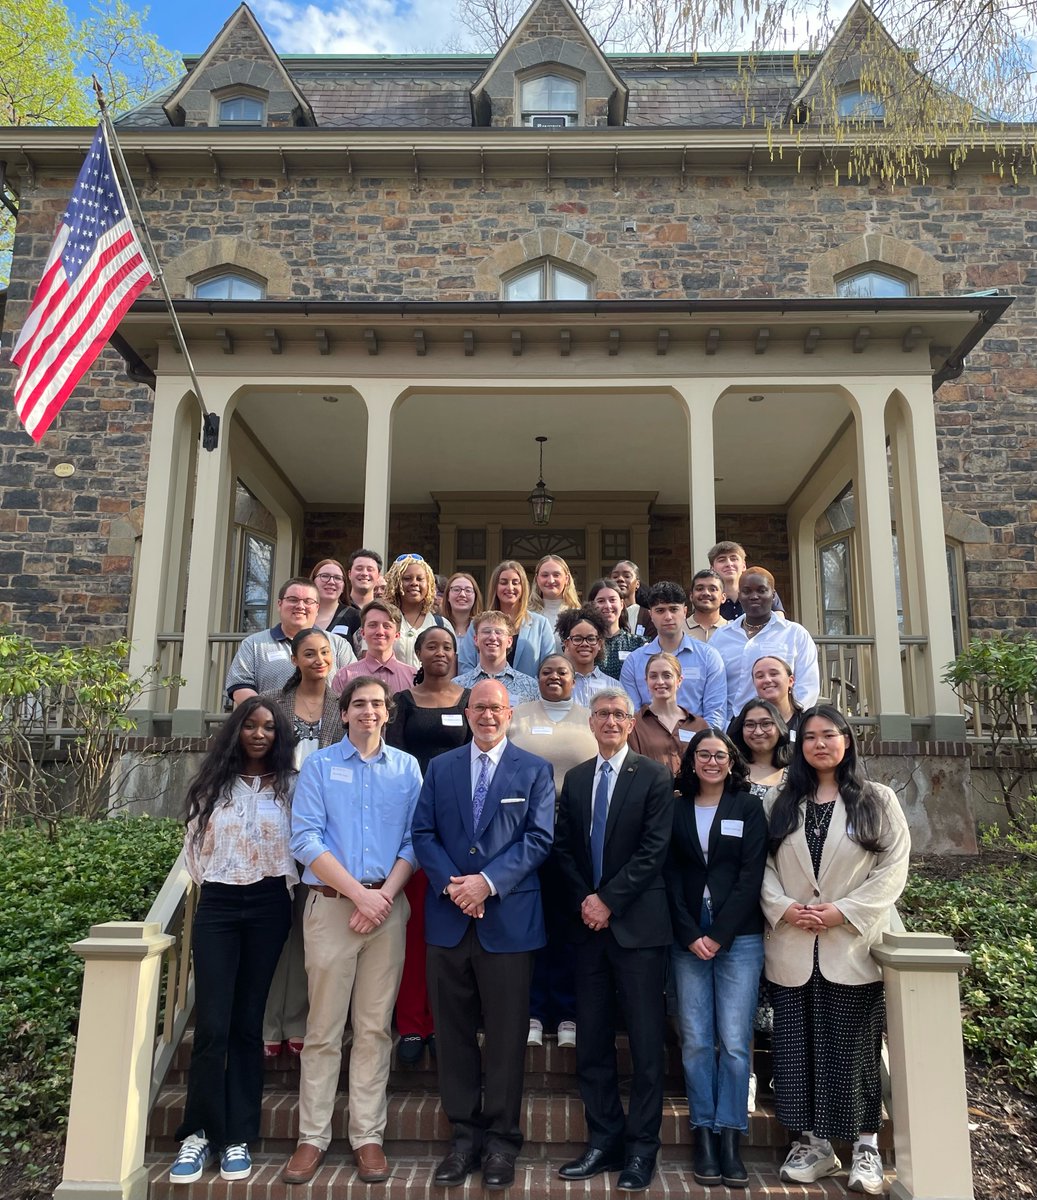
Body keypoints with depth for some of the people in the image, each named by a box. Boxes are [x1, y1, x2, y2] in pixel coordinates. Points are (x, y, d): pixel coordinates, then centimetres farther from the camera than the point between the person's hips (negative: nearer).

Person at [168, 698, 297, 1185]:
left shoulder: (290, 785, 0)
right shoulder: (211, 783, 5)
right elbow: (193, 844, 12)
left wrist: (284, 891, 1)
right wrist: (209, 886, 11)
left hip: (267, 907, -1)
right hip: (217, 905, 1)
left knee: (247, 1022, 5)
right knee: (211, 1024, -3)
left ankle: (237, 1136, 15)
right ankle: (199, 1132, 11)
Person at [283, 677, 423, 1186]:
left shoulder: (407, 768, 7)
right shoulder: (319, 765, 2)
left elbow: (414, 839, 3)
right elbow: (305, 839, -6)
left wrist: (386, 895, -11)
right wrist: (360, 893, -12)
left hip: (387, 906, 1)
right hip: (330, 904, -1)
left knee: (375, 1027, 7)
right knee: (323, 1027, 4)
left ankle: (368, 1136, 16)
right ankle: (313, 1137, 15)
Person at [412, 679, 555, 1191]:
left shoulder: (534, 770, 3)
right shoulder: (440, 767, 10)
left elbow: (538, 838, -5)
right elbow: (423, 833, 4)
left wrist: (488, 881, -15)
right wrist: (451, 884, -11)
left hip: (508, 918, -2)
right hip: (448, 918, 2)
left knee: (506, 1035, 6)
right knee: (454, 1032, 10)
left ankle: (501, 1139, 21)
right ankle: (463, 1135, 23)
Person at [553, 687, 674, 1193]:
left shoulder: (655, 777, -3)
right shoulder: (574, 778, 11)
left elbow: (654, 849, -10)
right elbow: (563, 847, 9)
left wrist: (609, 900, -12)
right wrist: (583, 899, -5)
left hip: (637, 923, -4)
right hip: (587, 922, 4)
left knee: (645, 1040, 3)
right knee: (592, 1039, 9)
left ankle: (641, 1148, 15)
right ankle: (604, 1140, 21)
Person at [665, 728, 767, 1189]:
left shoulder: (749, 807, 4)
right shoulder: (677, 810, 8)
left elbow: (751, 874, -3)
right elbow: (670, 877, 5)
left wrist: (719, 935, -9)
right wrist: (691, 935, -6)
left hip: (739, 937, -1)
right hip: (687, 938, 2)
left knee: (734, 1041, -3)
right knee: (696, 1040, 3)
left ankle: (730, 1138, 7)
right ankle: (704, 1135, 13)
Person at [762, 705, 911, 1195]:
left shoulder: (878, 800, 3)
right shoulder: (781, 805, 10)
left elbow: (893, 867, -4)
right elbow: (761, 865, 6)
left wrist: (844, 911, -13)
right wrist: (784, 908, -11)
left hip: (853, 948, -2)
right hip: (793, 949, 3)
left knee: (854, 1049, 3)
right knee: (798, 1048, 7)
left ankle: (866, 1148, 17)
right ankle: (813, 1144, 19)